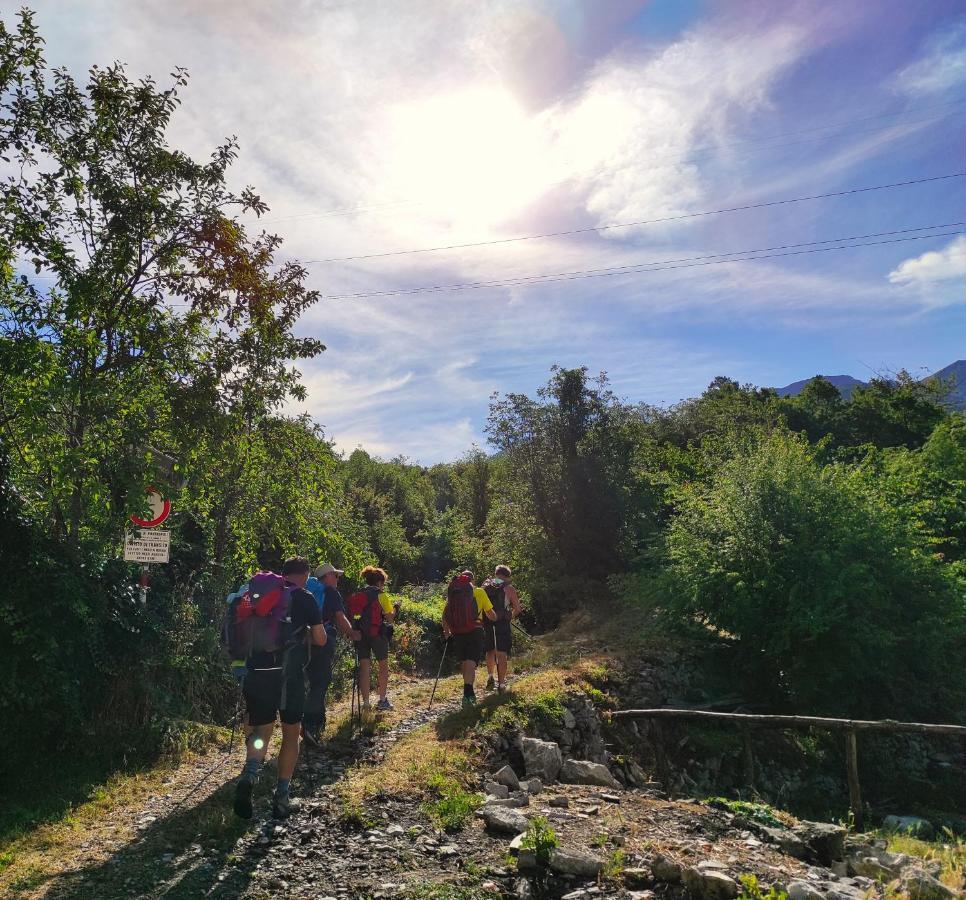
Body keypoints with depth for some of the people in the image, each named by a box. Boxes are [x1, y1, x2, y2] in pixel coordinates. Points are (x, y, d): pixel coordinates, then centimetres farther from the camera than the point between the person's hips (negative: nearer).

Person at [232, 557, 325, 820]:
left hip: (257, 673, 4)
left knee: (261, 731, 14)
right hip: (289, 674, -3)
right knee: (291, 733, 13)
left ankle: (249, 774, -13)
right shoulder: (304, 598, -2)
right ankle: (281, 798, 14)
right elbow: (320, 639, -1)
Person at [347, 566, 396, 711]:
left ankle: (365, 703, 9)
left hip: (360, 634, 4)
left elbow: (352, 616, 3)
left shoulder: (356, 596, 9)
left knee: (364, 667, 9)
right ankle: (382, 701, 14)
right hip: (377, 634, -4)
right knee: (383, 665, 11)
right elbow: (389, 619, -6)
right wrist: (394, 610, 12)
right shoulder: (381, 595, -5)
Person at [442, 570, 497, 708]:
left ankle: (469, 692, 26)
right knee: (471, 662, -8)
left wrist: (446, 632, 10)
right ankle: (467, 694, -22)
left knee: (463, 662, 17)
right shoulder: (479, 591, 5)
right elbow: (490, 613, 8)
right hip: (475, 630, -3)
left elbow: (445, 614, 5)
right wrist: (495, 619, 29)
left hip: (457, 633, 3)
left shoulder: (453, 592, 11)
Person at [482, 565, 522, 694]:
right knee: (502, 654, 3)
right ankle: (501, 685, 2)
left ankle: (490, 677, 14)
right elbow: (517, 609, -1)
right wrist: (511, 617, 18)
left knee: (490, 651, 22)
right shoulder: (509, 588, -1)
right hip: (502, 624, -3)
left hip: (487, 623, 3)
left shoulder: (485, 585, 9)